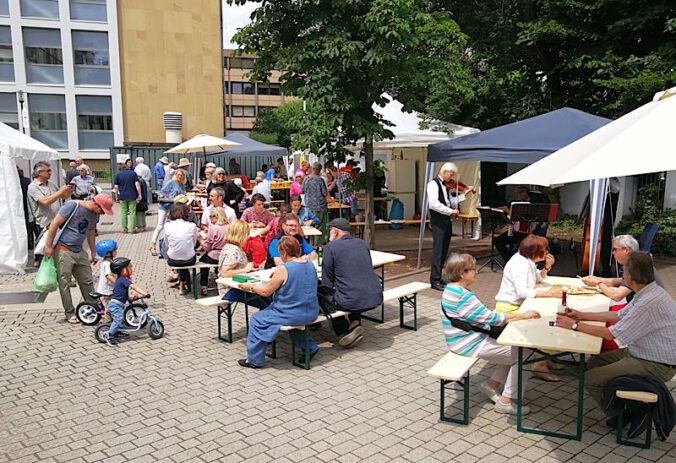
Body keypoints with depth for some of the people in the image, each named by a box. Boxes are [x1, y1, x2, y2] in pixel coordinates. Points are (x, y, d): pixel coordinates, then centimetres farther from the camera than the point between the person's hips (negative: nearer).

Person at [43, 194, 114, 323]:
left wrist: (93, 253, 20)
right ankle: (70, 313, 11)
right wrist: (48, 246, -14)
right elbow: (55, 224, -16)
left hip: (79, 251, 6)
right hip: (63, 250, -6)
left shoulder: (95, 213, 3)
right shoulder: (72, 206, -18)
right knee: (65, 283, 2)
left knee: (87, 281, 8)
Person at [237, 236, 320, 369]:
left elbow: (266, 291, -10)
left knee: (257, 319, 10)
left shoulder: (283, 269, -20)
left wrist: (250, 287, 5)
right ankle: (310, 347, 31)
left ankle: (254, 360, 19)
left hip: (293, 315, -7)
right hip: (312, 313, 7)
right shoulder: (310, 263, 1)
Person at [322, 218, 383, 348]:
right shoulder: (361, 243, 12)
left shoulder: (330, 247, -4)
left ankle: (344, 333, 9)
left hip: (352, 302, -5)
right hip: (376, 298, 6)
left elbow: (327, 280, 0)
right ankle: (355, 322, 17)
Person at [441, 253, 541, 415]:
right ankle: (505, 402, 4)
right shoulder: (463, 297, -26)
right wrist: (522, 315, -15)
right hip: (469, 345, -10)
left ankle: (491, 384, 20)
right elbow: (491, 318, -23)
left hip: (466, 340, 10)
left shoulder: (452, 289, 6)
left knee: (513, 347, 15)